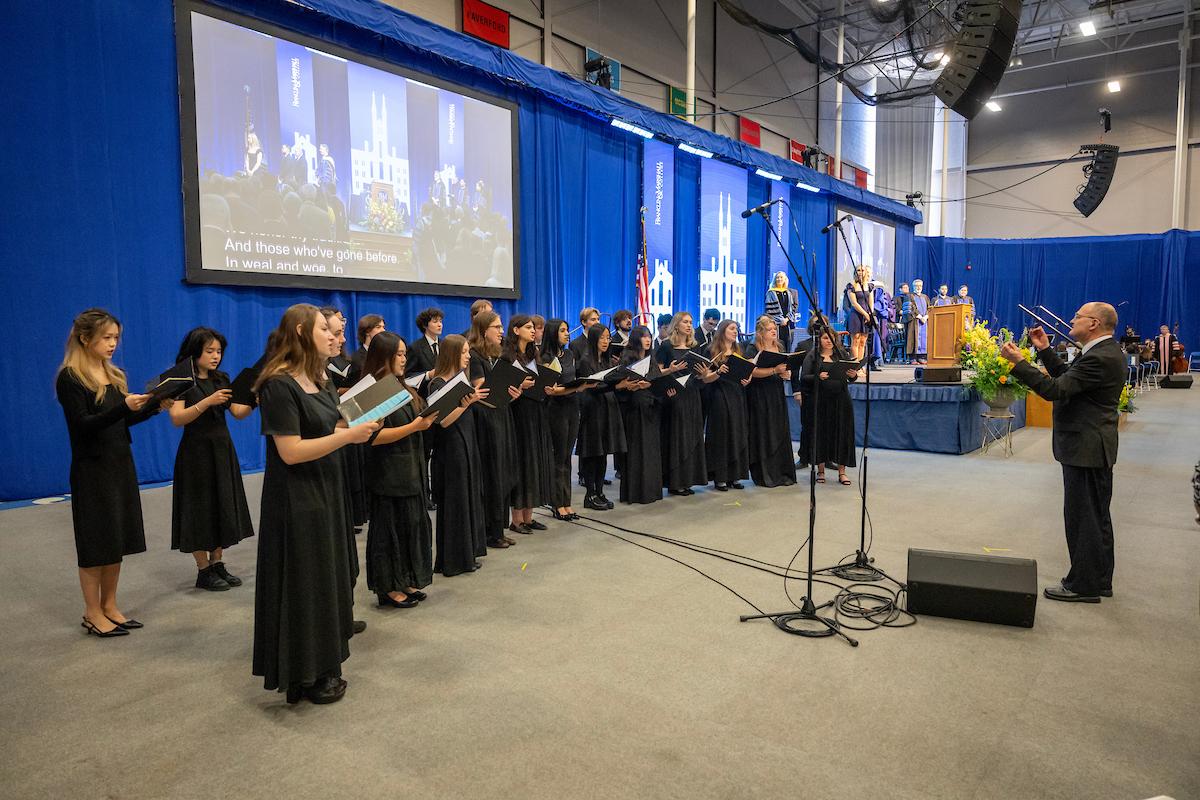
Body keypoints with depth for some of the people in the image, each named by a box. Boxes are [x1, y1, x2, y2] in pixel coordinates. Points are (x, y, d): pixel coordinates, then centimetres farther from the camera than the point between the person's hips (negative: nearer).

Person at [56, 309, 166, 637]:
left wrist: (155, 405, -5)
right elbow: (82, 425, -19)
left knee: (118, 538, 11)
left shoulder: (114, 374, 9)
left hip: (121, 464, 7)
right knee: (96, 541, 2)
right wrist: (124, 407, -32)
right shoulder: (70, 378, -11)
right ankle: (92, 613, 15)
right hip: (92, 469, -7)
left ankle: (109, 606, 22)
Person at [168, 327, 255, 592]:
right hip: (197, 452, -6)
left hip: (223, 450, 6)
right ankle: (203, 571, 10)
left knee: (223, 507, 8)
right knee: (201, 509, 0)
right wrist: (207, 402, -30)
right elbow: (177, 418, -19)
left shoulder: (222, 379, 9)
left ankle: (218, 564, 18)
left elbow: (238, 413, 0)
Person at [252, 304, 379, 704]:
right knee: (302, 584, 3)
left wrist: (358, 425, -2)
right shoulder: (279, 385, -18)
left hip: (325, 491, 9)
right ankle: (304, 676, 19)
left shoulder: (319, 379, 9)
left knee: (325, 578, 17)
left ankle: (321, 667, 32)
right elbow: (291, 451, -23)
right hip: (296, 500, -9)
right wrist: (348, 436, -22)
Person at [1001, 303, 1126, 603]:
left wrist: (1018, 362, -22)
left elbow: (1055, 389, -25)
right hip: (1094, 446, 11)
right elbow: (1066, 377, 15)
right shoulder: (1105, 352, 10)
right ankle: (1100, 580, 29)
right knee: (1096, 516, 18)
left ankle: (1083, 585, 9)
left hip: (1085, 449, -11)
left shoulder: (1099, 358, -22)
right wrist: (1045, 351, 12)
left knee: (1082, 516, -1)